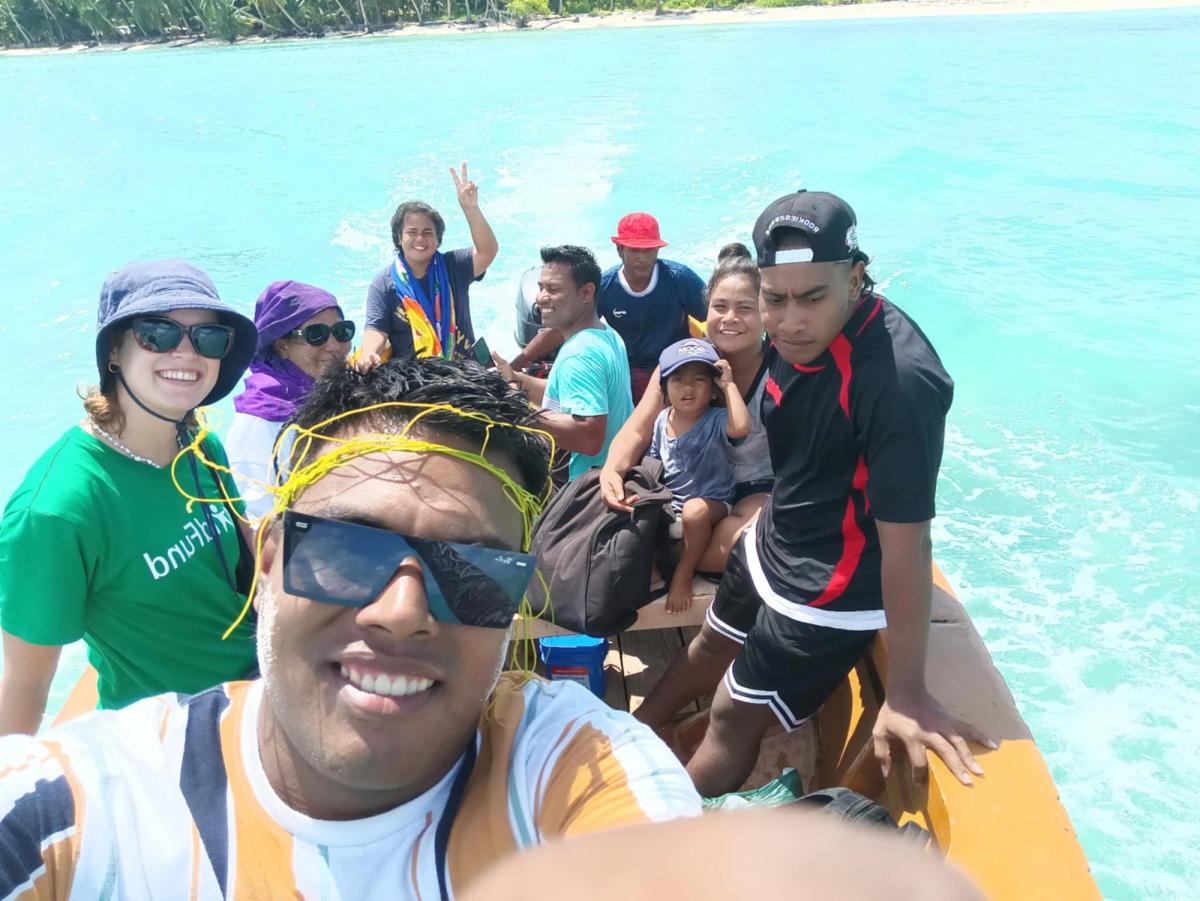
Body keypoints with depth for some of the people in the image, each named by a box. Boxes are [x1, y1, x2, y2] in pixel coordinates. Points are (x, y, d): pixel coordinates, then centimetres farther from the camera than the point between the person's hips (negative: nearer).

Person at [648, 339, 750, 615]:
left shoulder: (716, 420, -15)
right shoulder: (662, 420, 2)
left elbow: (741, 427, -40)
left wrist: (729, 384, -30)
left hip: (711, 504, -6)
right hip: (670, 507, 6)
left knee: (695, 510, -37)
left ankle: (683, 574, -16)